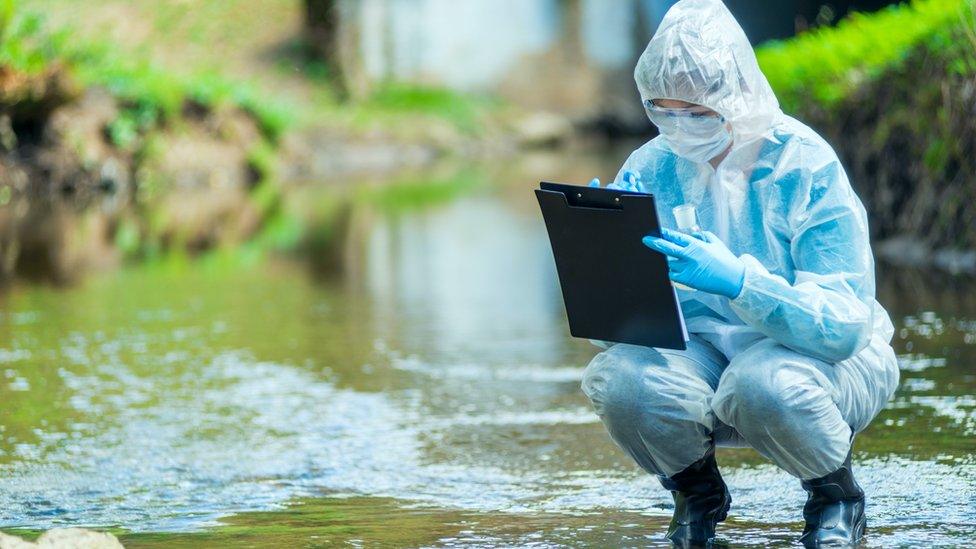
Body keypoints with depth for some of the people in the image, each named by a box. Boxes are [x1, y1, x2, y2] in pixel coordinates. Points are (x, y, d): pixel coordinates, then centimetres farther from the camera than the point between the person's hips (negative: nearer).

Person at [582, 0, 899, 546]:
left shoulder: (806, 167, -19)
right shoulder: (651, 168, -7)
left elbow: (843, 325, -27)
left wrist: (737, 279, -43)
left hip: (832, 357, -4)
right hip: (706, 351, 4)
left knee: (763, 382, -38)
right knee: (622, 379, -28)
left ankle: (836, 492, -3)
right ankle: (696, 490, 5)